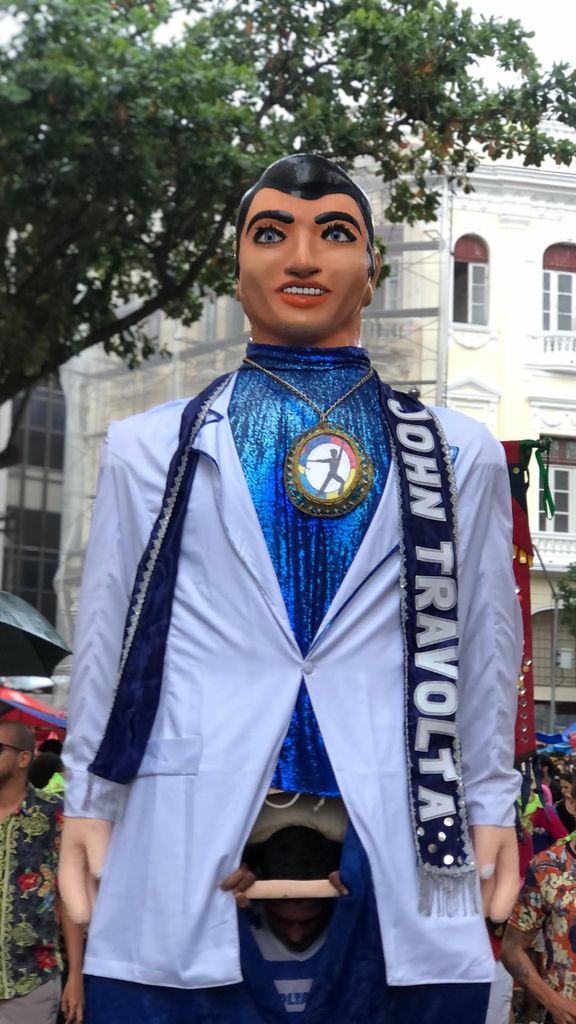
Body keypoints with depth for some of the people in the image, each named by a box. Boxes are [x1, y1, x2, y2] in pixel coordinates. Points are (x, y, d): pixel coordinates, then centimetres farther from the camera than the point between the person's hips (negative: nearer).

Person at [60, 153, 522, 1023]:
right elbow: (106, 637, 11)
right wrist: (88, 802, 8)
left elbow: (484, 640, 13)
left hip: (399, 854, 1)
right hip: (184, 851, 0)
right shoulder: (150, 448, 10)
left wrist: (491, 805, 9)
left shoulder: (458, 455, 11)